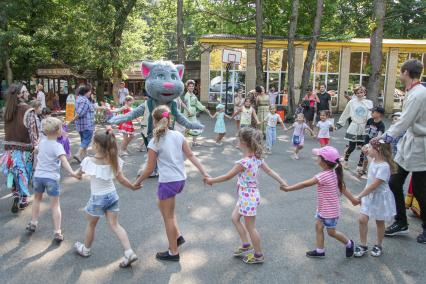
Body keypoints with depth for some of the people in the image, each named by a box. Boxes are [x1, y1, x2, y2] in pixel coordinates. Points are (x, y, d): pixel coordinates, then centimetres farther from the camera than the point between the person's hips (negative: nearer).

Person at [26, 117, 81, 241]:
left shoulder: (42, 143, 6)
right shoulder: (57, 146, -13)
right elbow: (64, 160, -29)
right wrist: (72, 172, -40)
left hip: (38, 176, 5)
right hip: (51, 178, -5)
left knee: (37, 199, 28)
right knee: (55, 205, 2)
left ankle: (33, 223, 35)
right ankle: (57, 232, -1)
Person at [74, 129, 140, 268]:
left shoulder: (89, 161, -20)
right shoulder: (113, 160, -10)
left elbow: (80, 173, 0)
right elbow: (121, 179, -6)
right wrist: (133, 187, 9)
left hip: (97, 198, -3)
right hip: (112, 195, 4)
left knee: (91, 224, 20)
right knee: (115, 225, 9)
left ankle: (86, 249, 43)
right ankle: (129, 253, 0)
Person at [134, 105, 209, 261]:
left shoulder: (154, 142, -13)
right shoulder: (178, 135, 2)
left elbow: (150, 168, -9)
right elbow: (191, 156, 1)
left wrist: (137, 182, 5)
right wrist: (204, 173, 2)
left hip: (168, 182, -7)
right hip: (181, 179, 7)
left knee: (168, 216, 9)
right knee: (163, 206, 28)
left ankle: (173, 252, 21)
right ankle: (178, 236, 24)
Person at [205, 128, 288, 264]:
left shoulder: (244, 162, -27)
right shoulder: (257, 157, -1)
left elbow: (227, 177, -19)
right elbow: (270, 171, 4)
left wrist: (211, 180, -6)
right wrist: (282, 182, 9)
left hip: (248, 197, -9)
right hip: (249, 195, 9)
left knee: (250, 227, 8)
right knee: (235, 218, 21)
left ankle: (258, 255, 26)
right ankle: (246, 246, 33)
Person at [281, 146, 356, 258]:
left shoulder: (324, 175, -30)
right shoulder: (334, 173, -2)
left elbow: (305, 184, -29)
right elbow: (342, 187, 7)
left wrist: (288, 188, -24)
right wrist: (353, 199, 17)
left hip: (330, 210, -9)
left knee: (331, 232, 10)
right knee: (318, 227, 14)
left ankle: (349, 244, 32)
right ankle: (320, 251, 26)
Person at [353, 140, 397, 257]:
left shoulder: (383, 166, -28)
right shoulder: (374, 159, -4)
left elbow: (374, 185, -28)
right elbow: (366, 150, 24)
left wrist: (359, 196, -24)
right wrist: (367, 149, 1)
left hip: (380, 197, -7)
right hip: (369, 195, 7)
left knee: (379, 222, 13)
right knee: (362, 219, 1)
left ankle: (378, 246, 32)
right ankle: (363, 245, 15)